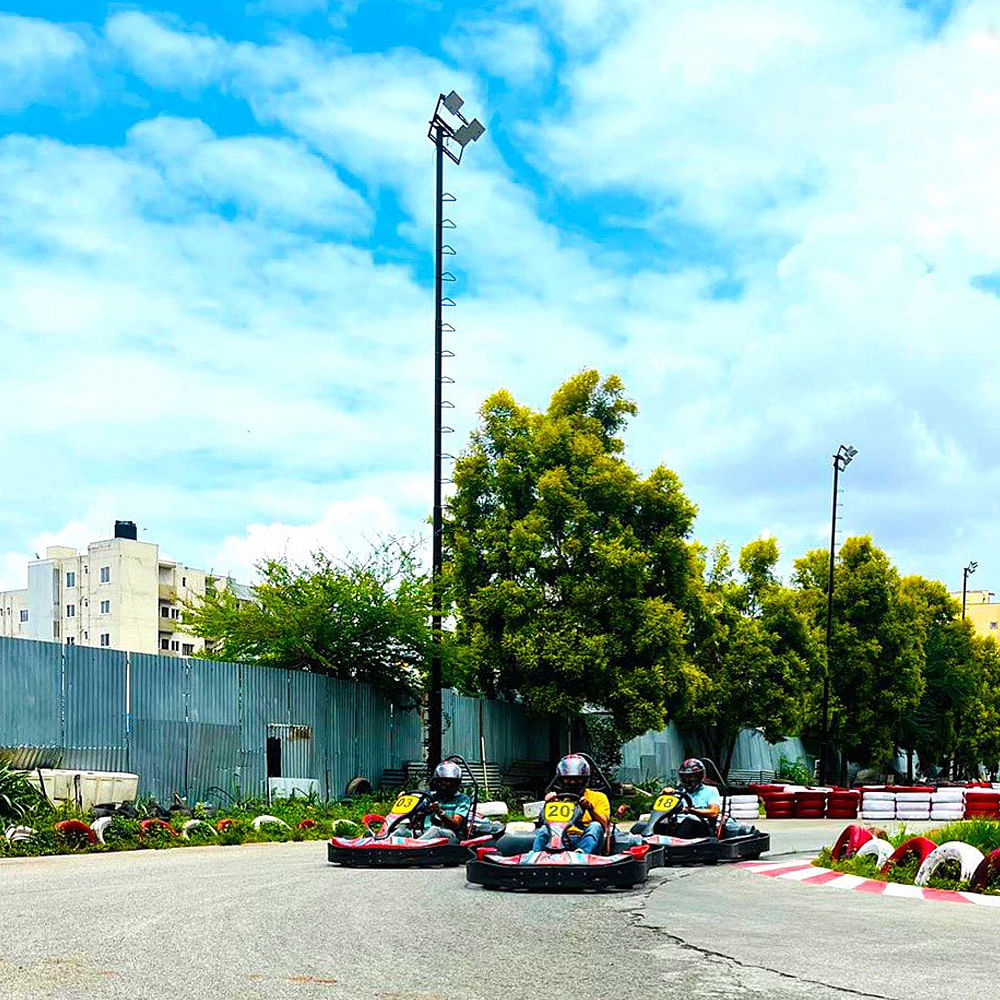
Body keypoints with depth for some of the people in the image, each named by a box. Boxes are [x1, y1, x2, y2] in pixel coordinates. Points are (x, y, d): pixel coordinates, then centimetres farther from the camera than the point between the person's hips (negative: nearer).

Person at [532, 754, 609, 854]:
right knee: (543, 829, -25)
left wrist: (589, 808, -18)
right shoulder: (557, 798, 23)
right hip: (560, 840, 1)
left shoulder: (598, 797, 18)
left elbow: (603, 825, -1)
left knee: (595, 826, -30)